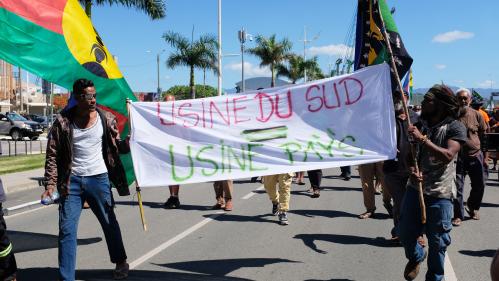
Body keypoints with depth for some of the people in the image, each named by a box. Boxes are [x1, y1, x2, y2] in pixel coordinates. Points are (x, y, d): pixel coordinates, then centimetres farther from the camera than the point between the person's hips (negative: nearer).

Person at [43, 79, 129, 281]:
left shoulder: (106, 119, 0)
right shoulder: (63, 122, -4)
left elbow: (118, 147, 4)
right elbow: (52, 155, -1)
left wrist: (128, 142, -19)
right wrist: (51, 185, -9)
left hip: (99, 179, 1)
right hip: (72, 182, 0)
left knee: (109, 224, 14)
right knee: (67, 230, -1)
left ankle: (121, 263, 36)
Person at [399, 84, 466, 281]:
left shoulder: (455, 128, -7)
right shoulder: (419, 124, 7)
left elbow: (448, 155, -21)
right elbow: (409, 154, 10)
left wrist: (423, 139, -25)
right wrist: (411, 170, -11)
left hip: (440, 194, -4)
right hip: (415, 188, 5)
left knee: (438, 242, 5)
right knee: (405, 234, 12)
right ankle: (416, 257, 44)